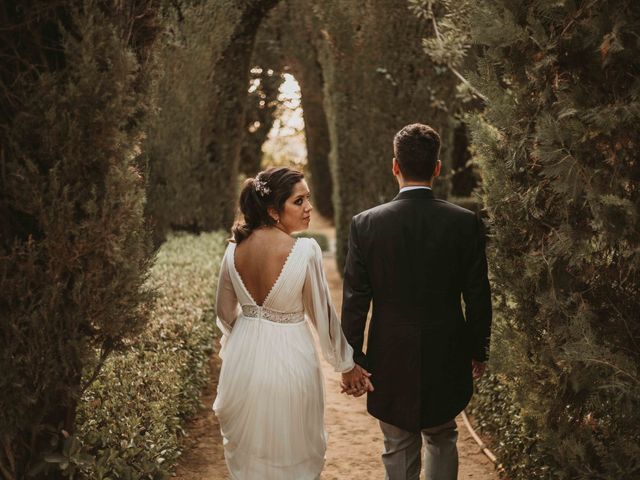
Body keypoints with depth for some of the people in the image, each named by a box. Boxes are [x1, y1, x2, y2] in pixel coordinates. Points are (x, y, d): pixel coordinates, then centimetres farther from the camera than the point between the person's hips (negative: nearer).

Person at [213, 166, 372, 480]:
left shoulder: (235, 249, -6)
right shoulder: (305, 250, -20)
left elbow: (225, 312, 5)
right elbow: (322, 313, -12)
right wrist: (347, 365, 3)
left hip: (243, 359, 4)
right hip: (289, 362, -4)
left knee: (247, 454, 23)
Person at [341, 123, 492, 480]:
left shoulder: (366, 224, -10)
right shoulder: (466, 223, -9)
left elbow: (355, 300, -7)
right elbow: (478, 297, -3)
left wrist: (350, 360, 3)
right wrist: (479, 351, 11)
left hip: (390, 361, -1)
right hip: (446, 358, 1)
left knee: (400, 451, 14)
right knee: (442, 440, 23)